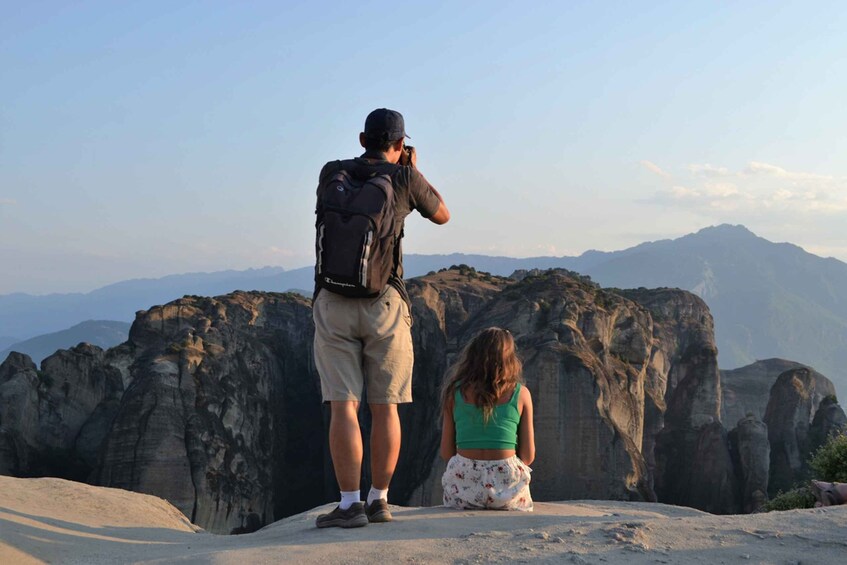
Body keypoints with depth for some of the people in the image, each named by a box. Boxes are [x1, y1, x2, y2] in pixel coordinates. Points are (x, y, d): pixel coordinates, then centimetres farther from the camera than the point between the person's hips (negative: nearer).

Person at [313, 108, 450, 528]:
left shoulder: (331, 173, 7)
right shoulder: (405, 179, 1)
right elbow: (442, 215, 20)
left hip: (333, 301, 1)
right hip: (384, 304, -1)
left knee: (343, 405, -3)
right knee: (384, 406, 9)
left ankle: (350, 504, -6)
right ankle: (379, 500, 15)